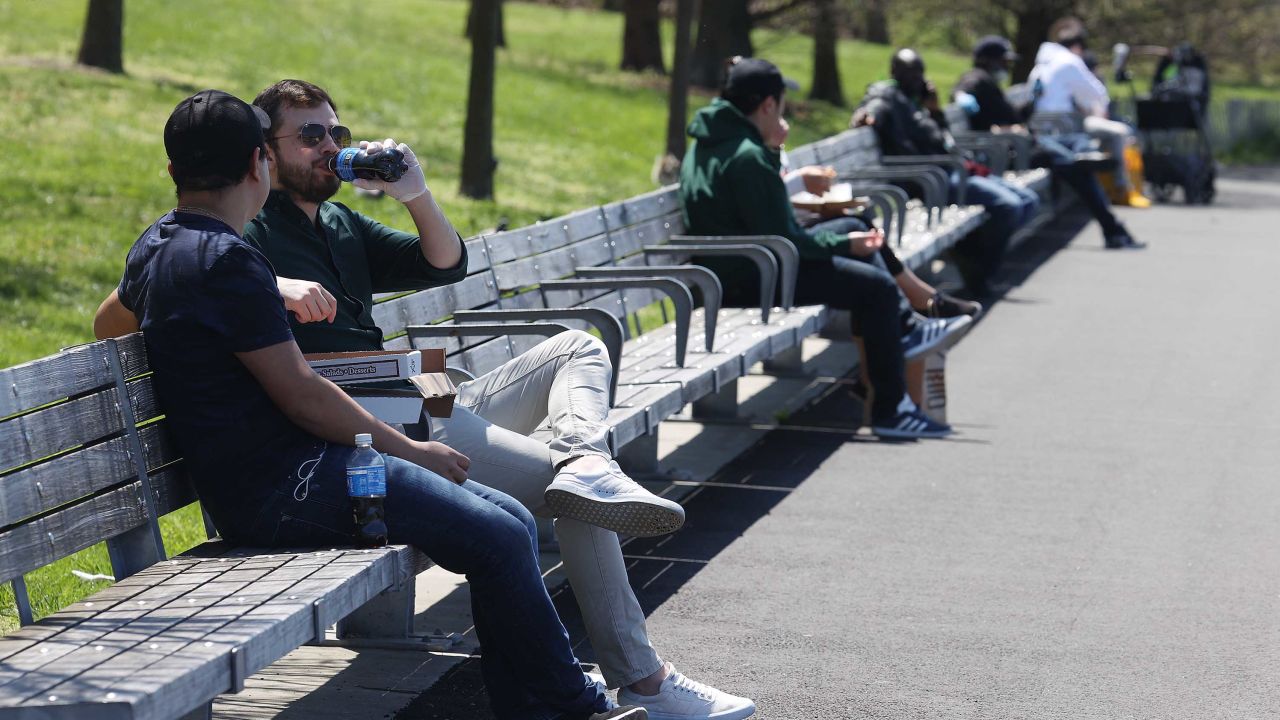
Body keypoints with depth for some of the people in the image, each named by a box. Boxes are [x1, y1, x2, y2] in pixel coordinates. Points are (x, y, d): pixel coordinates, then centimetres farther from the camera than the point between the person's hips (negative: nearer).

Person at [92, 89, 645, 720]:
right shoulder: (226, 261, -16)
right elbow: (301, 395, -16)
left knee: (512, 522, 4)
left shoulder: (157, 246, 14)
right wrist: (409, 451, -5)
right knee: (500, 538, -15)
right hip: (283, 490, -10)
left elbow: (107, 323, 35)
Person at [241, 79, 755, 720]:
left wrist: (416, 195, 2)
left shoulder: (340, 223, 22)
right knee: (574, 494, -16)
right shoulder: (250, 237, -5)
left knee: (579, 349, 13)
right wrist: (280, 288, -32)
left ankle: (586, 466, -22)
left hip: (425, 409, 10)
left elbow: (446, 266, 21)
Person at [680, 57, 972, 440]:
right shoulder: (748, 157, -24)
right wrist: (844, 244, -10)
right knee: (877, 287, -13)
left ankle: (906, 328, 25)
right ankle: (890, 410, -8)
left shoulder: (706, 144, 8)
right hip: (749, 282, -11)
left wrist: (771, 150, 7)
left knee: (852, 227, 23)